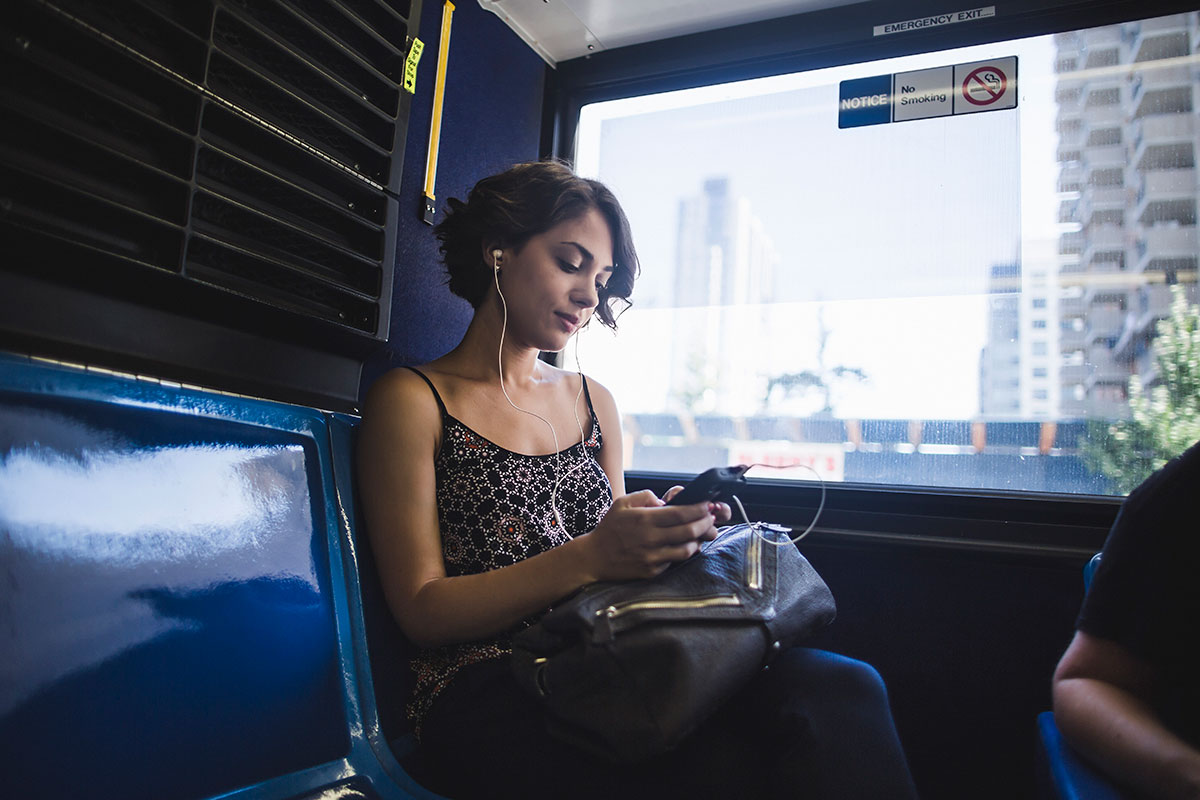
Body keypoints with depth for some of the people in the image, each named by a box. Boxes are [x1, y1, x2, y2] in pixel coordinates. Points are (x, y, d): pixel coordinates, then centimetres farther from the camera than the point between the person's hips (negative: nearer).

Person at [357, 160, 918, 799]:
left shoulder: (593, 402, 18)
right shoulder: (410, 400, 1)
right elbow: (423, 610, -6)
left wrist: (666, 536, -5)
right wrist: (588, 559, -20)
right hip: (490, 693, -5)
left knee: (844, 689, -22)